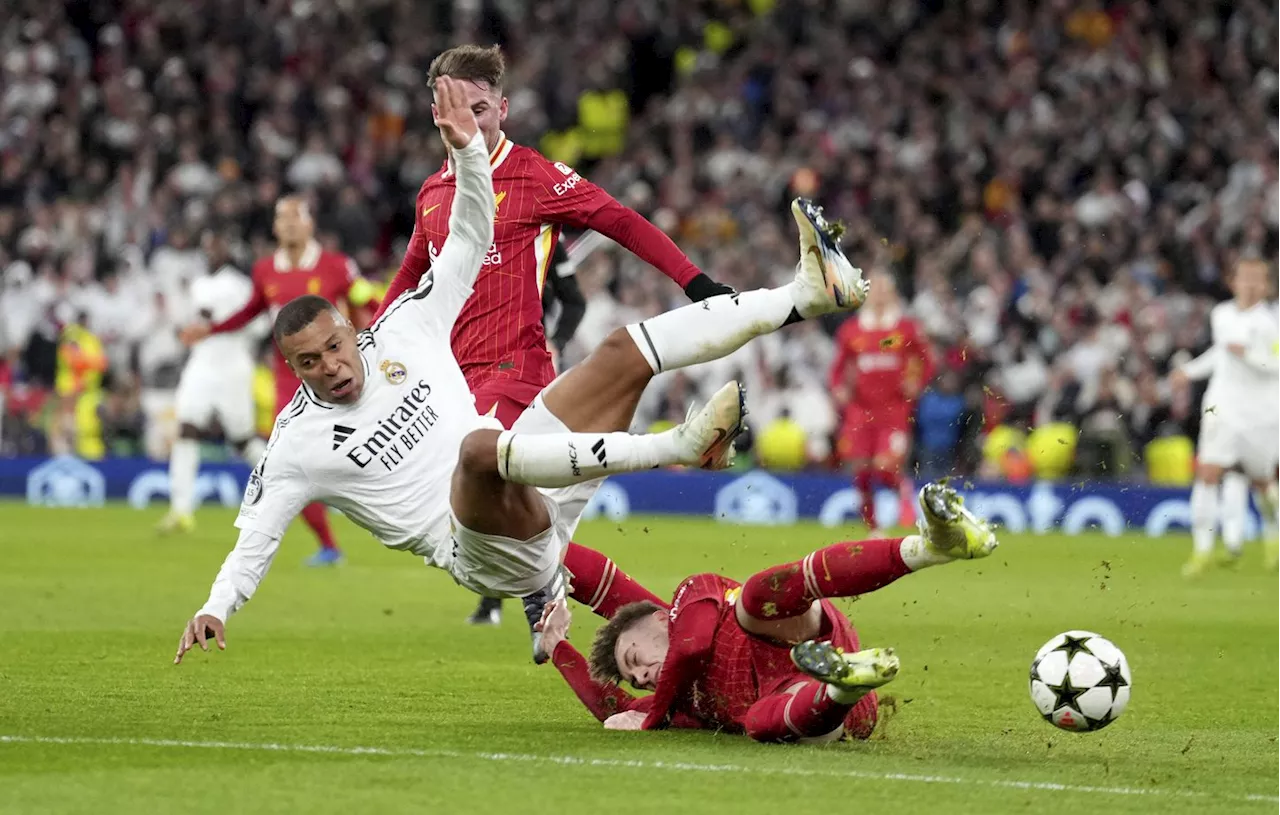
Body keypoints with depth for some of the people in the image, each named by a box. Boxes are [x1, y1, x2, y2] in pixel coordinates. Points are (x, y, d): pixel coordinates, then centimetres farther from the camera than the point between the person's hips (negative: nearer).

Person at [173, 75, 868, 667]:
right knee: (479, 444, -40)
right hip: (480, 549, -6)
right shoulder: (296, 444, -4)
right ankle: (679, 445, -47)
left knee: (626, 350, 0)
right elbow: (255, 539, -1)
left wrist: (467, 149, -4)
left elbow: (470, 239, 9)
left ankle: (805, 294, -1)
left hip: (535, 499, 6)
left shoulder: (401, 332, 8)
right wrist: (216, 608, -18)